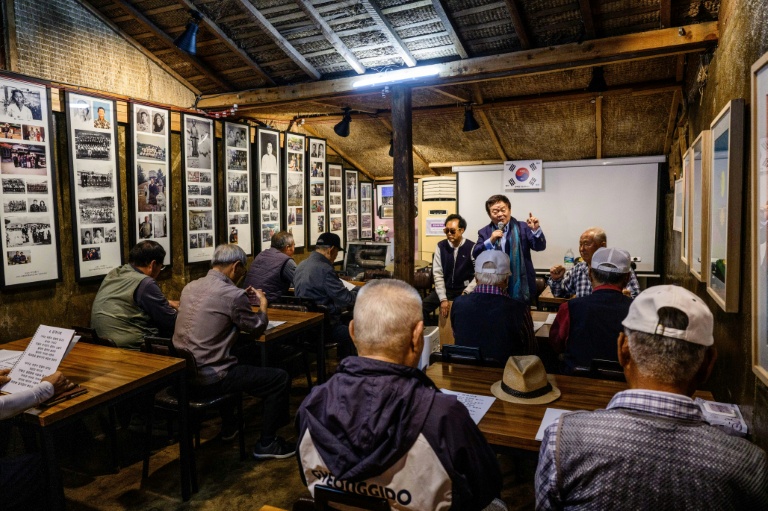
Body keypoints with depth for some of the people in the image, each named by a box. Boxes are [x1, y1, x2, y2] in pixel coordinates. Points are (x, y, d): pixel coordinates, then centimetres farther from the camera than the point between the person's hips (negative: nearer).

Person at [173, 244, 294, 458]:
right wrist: (263, 304, 13)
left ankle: (228, 426, 44)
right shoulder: (233, 294, -17)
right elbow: (257, 329, -4)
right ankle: (267, 444, 11)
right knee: (281, 378, 1)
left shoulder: (190, 287, 5)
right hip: (209, 379, -8)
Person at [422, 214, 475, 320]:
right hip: (445, 289, 3)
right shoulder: (441, 246, 0)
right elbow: (437, 274, -3)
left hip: (464, 290, -2)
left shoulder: (472, 247, -8)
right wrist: (443, 299, -11)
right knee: (421, 307, -16)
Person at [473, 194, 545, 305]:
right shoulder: (484, 232, 5)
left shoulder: (523, 227, 1)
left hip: (521, 287, -1)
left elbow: (540, 246, -7)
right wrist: (491, 241, -21)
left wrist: (536, 230, -25)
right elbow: (475, 255, -6)